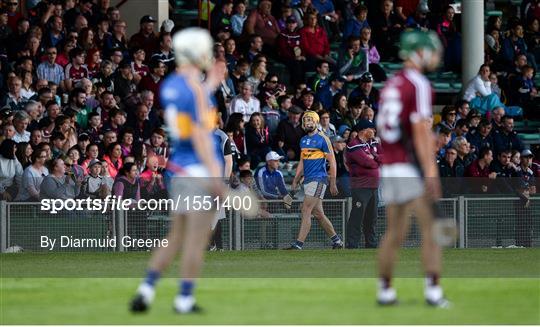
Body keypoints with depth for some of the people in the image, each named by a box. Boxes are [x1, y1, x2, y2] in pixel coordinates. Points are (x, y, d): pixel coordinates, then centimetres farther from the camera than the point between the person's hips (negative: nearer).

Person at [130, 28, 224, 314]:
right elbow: (200, 134, -19)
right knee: (197, 237, 0)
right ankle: (184, 299, 3)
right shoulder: (194, 87, -15)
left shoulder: (169, 86, 11)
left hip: (178, 169, 8)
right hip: (200, 169, -8)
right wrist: (214, 175, -20)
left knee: (176, 236, 15)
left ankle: (146, 290, 5)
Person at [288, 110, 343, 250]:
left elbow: (332, 161, -7)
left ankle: (298, 244, -19)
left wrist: (333, 183, -11)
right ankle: (336, 240, 23)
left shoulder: (322, 139, -6)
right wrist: (295, 180, 16)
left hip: (318, 179, -8)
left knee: (306, 210, -15)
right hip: (308, 180, 8)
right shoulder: (303, 140, 16)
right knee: (318, 214, 11)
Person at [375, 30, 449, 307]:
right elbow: (421, 131, -17)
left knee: (395, 233, 13)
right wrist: (431, 173, -20)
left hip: (389, 167, 8)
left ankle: (384, 291, 14)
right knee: (431, 229, -4)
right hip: (413, 167, -8)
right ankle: (433, 290, -9)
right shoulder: (418, 85, -10)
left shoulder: (390, 85, 15)